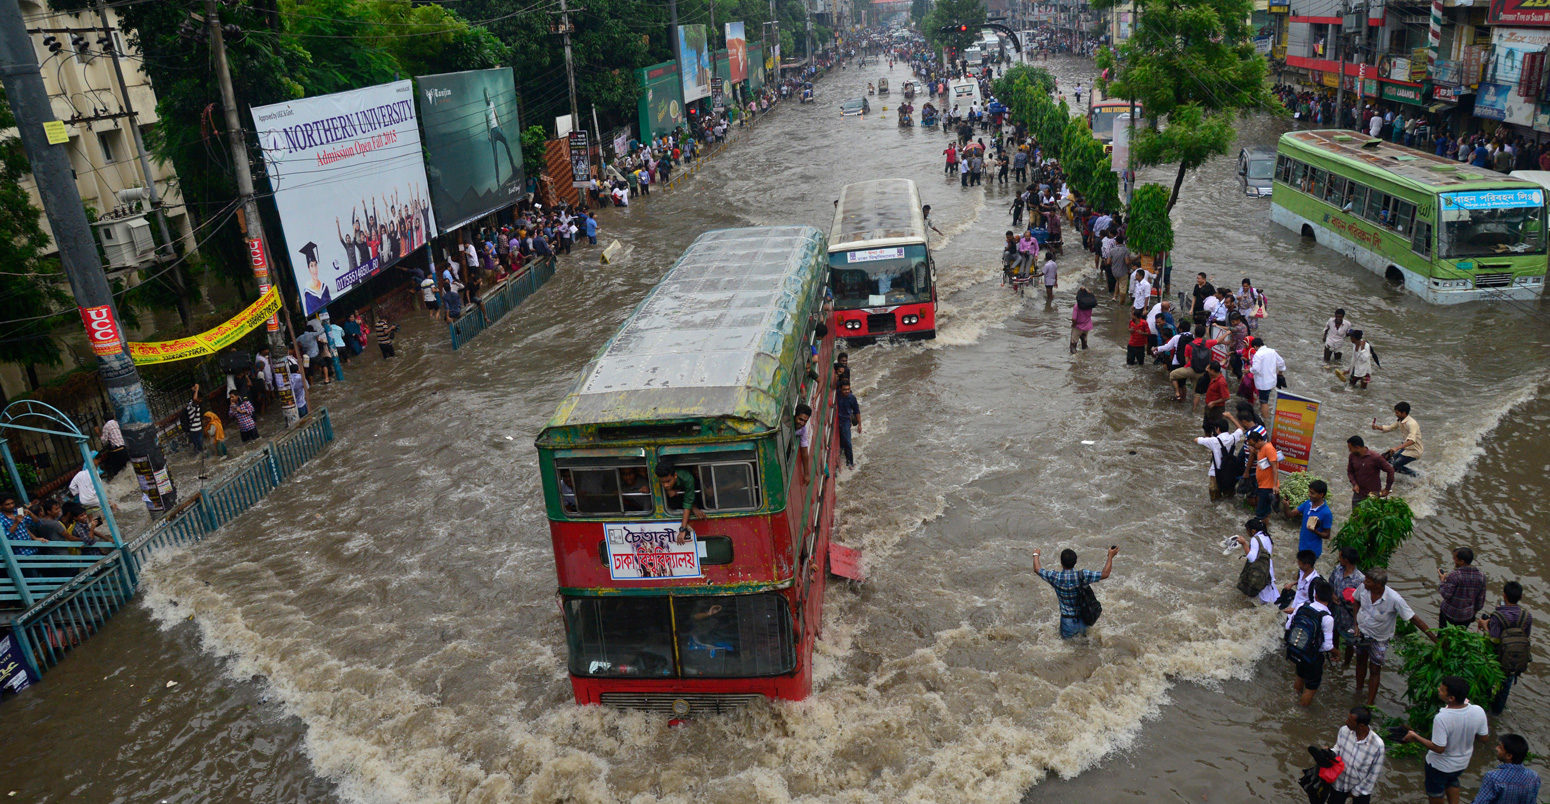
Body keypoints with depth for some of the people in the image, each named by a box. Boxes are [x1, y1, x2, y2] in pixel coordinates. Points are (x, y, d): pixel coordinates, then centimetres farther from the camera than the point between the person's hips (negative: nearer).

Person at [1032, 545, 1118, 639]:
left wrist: (1036, 555, 9)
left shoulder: (1055, 577, -25)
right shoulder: (1082, 575, -26)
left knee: (1065, 636, 23)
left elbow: (1037, 569, -9)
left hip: (1068, 619, -3)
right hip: (1083, 616, 3)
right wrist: (1110, 556, -10)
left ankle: (1075, 633, 7)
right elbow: (1105, 574, -19)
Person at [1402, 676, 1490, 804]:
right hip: (1463, 763, 5)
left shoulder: (1441, 718, -39)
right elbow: (1484, 736, -7)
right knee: (1452, 782, 37)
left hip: (1440, 765, -5)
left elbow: (1439, 748, -30)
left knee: (1435, 792, 25)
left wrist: (1415, 737, -19)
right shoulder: (1478, 711, -24)